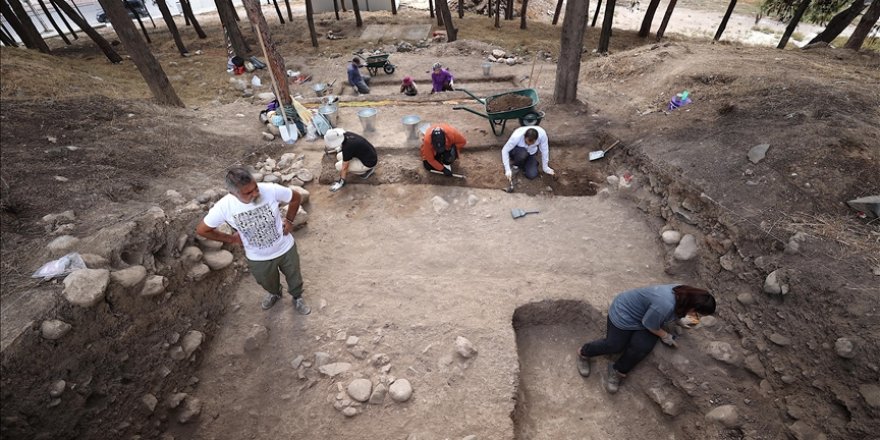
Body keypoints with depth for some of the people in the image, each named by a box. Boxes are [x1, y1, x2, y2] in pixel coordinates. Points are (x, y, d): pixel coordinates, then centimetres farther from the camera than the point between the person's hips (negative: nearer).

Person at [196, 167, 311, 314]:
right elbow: (201, 230, -9)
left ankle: (297, 297, 58)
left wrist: (289, 220, -7)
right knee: (268, 283, 30)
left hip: (285, 248, -1)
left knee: (294, 277, 25)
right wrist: (232, 239, -4)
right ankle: (275, 293, 67)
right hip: (258, 258, 1)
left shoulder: (271, 190, -30)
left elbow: (296, 198, -10)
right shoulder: (223, 207, -27)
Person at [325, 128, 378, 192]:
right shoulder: (346, 134, -8)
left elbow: (344, 167, -19)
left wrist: (341, 181, -7)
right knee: (339, 156, 10)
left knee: (339, 166, -7)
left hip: (370, 162, -9)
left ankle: (368, 169, 0)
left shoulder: (347, 147, -31)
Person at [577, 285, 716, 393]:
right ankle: (583, 353, 25)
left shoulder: (686, 294, -15)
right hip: (624, 312, -7)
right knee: (614, 345, -1)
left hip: (646, 313, 7)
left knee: (642, 347, -13)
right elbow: (648, 324, -22)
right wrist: (665, 336, -7)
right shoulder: (665, 305, -41)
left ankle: (617, 372, 9)